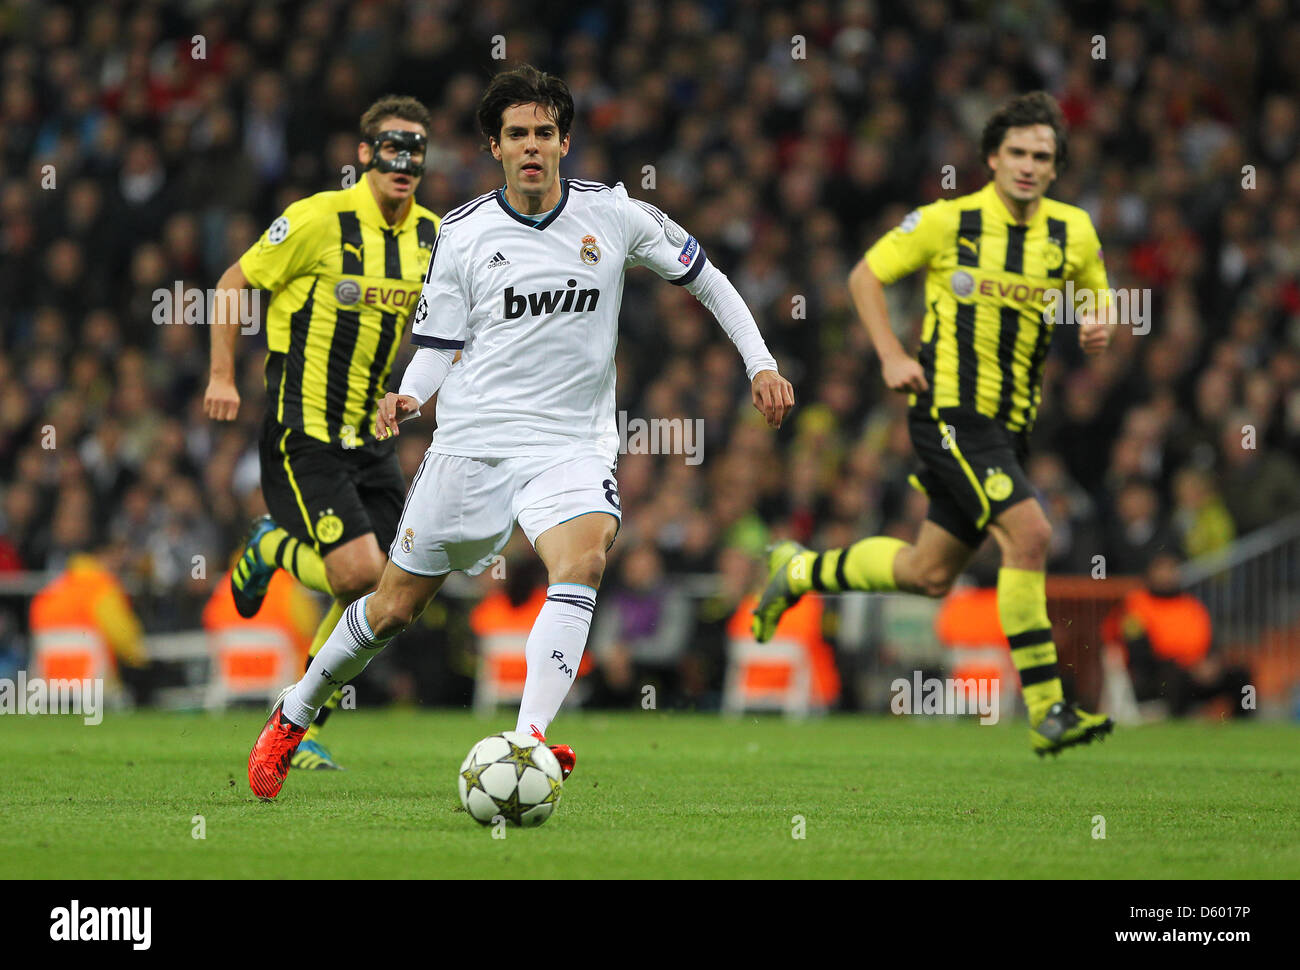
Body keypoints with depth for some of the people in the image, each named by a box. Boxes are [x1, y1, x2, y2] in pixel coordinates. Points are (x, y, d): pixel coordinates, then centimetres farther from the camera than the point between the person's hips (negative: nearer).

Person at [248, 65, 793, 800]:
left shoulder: (613, 214, 1)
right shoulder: (464, 234, 0)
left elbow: (704, 277, 13)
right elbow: (438, 345, 6)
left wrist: (761, 362, 7)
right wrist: (411, 397, -15)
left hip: (572, 446, 0)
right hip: (471, 443, 0)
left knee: (583, 556, -32)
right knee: (396, 606, 5)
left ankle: (529, 741, -40)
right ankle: (293, 719, 29)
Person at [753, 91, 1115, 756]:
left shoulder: (1072, 233, 5)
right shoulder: (947, 222, -5)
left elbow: (1098, 292, 22)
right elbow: (865, 276, 6)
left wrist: (1099, 326, -2)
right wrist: (891, 355, -7)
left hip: (1007, 427, 6)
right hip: (950, 409, -6)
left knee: (928, 575, 13)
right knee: (1029, 533, -23)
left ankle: (799, 570, 37)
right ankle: (1047, 711, -21)